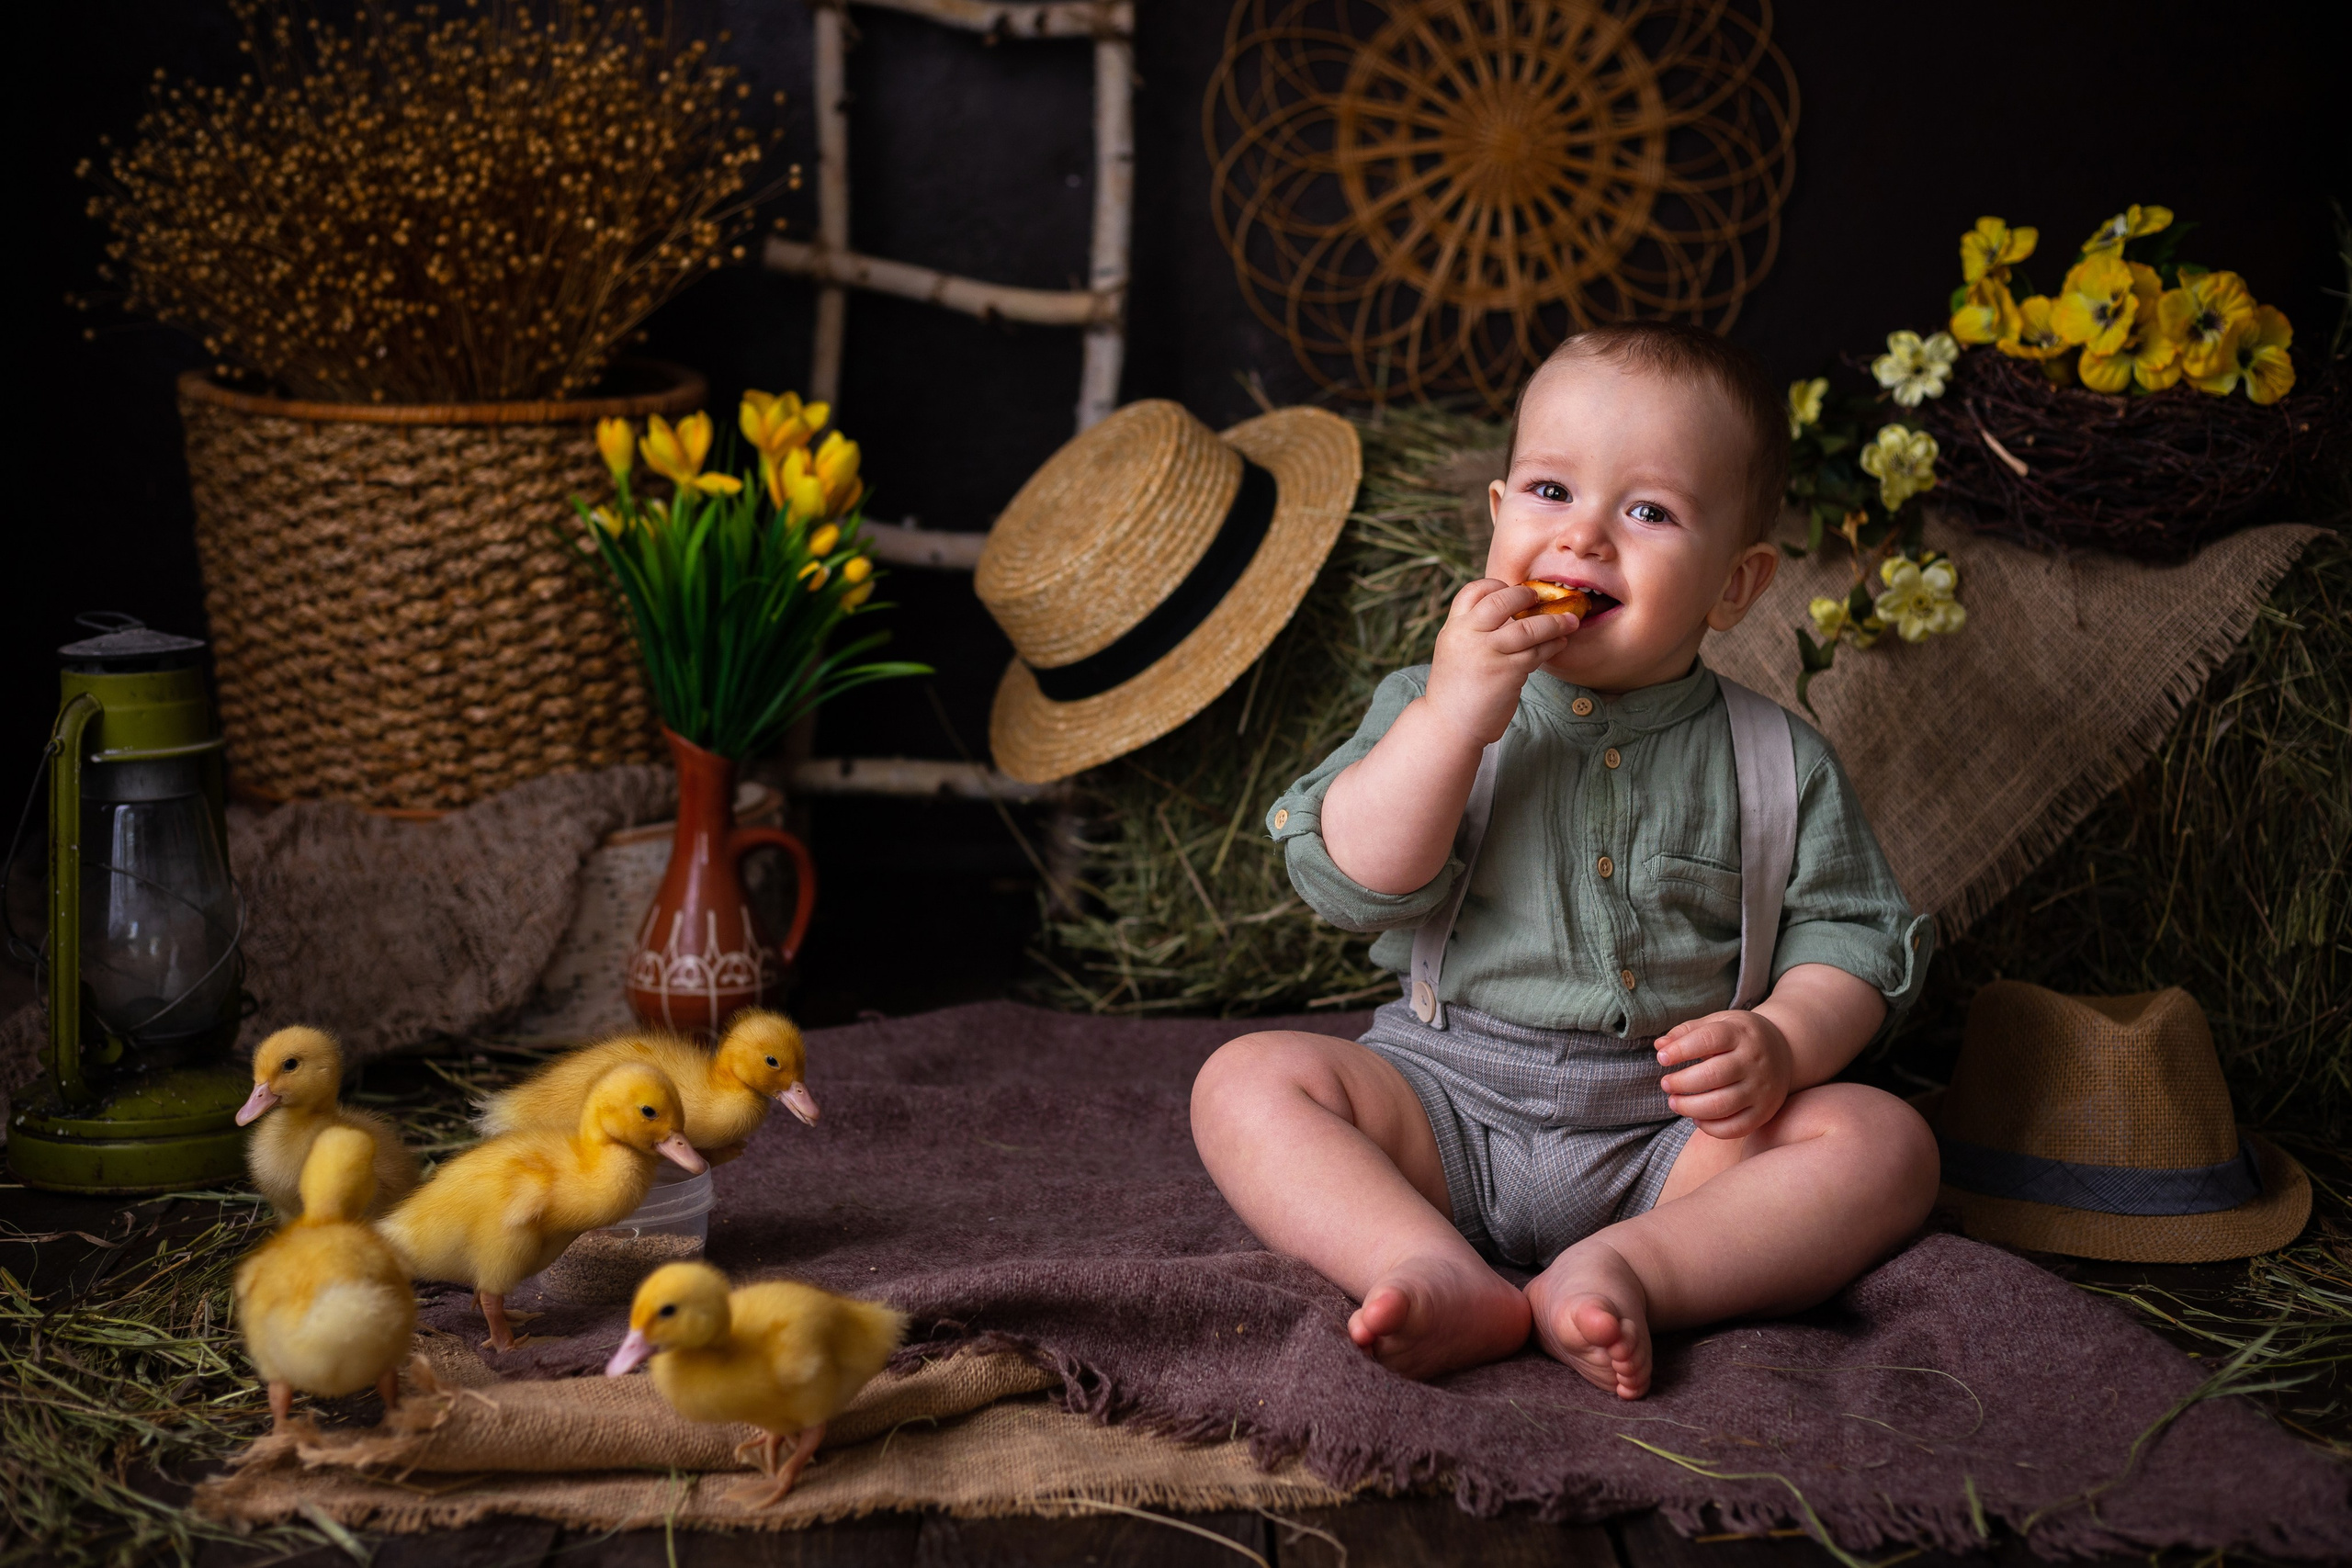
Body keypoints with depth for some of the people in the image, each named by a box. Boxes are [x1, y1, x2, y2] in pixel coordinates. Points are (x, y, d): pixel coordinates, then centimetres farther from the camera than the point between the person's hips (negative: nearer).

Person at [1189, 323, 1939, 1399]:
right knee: (1248, 1079, -21)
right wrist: (1453, 715, -19)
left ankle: (1632, 1271, -36)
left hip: (1670, 1135, 0)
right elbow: (1351, 883, -9)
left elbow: (1853, 937, 6)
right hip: (1447, 1098, 0)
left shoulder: (1777, 762, 5)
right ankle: (1442, 1276, -38)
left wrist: (1782, 1045, -15)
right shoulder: (1434, 707, 4)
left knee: (1886, 1143, -21)